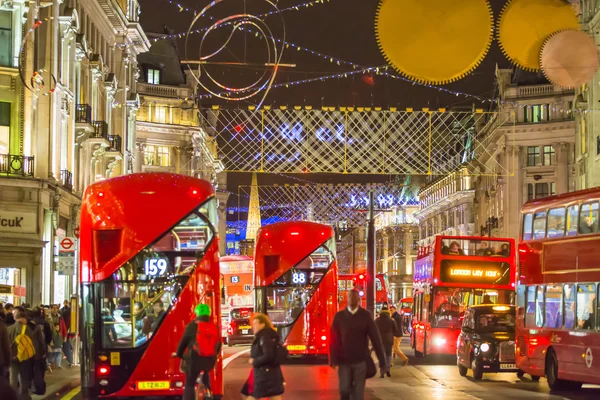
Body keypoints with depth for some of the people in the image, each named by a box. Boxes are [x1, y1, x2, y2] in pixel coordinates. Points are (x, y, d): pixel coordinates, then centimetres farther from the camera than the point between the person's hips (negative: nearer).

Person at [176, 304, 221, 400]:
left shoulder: (192, 326, -6)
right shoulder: (215, 327, 5)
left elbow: (183, 342, 2)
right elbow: (218, 345, 16)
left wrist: (179, 354, 19)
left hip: (195, 359, -4)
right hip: (210, 360, 4)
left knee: (189, 385, 5)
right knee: (205, 372, 38)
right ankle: (207, 390, 21)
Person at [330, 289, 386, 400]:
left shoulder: (366, 315, -1)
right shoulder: (339, 316, 2)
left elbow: (375, 338, -2)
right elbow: (334, 339, -1)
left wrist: (382, 360, -4)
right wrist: (334, 360, -10)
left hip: (361, 361, -1)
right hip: (344, 361, 1)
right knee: (344, 390, -1)